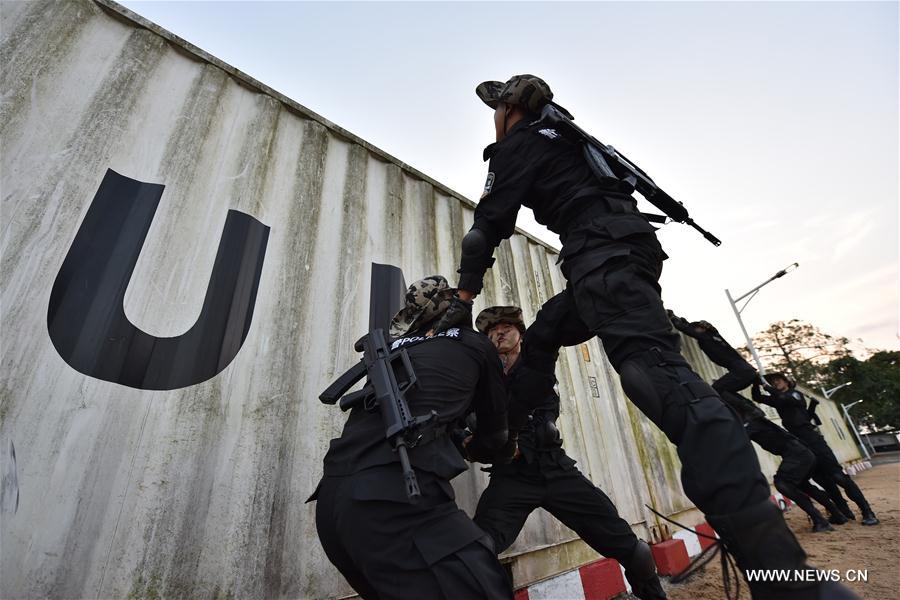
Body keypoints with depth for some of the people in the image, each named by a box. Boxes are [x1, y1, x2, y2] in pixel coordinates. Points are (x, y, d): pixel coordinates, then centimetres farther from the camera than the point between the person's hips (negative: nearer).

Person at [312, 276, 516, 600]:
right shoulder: (476, 345, 10)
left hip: (332, 498, 8)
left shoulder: (394, 348, 23)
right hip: (397, 495, -8)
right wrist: (505, 451, 43)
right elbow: (493, 433, 21)